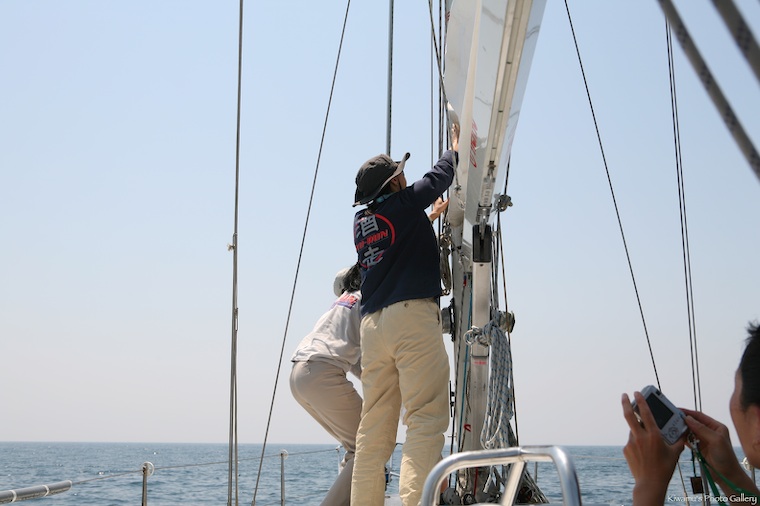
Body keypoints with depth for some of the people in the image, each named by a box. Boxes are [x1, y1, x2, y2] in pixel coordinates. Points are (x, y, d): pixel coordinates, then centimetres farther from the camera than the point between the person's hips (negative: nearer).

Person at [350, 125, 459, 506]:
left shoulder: (361, 222, 19)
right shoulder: (405, 204, 2)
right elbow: (439, 176, 18)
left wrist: (430, 217, 51)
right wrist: (455, 148, 36)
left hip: (371, 324, 7)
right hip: (413, 316, -7)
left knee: (374, 426, 6)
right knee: (425, 418, -12)